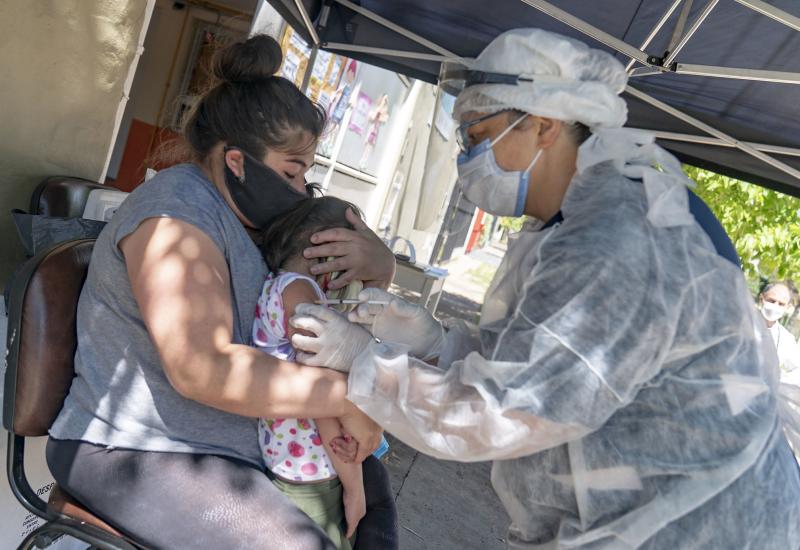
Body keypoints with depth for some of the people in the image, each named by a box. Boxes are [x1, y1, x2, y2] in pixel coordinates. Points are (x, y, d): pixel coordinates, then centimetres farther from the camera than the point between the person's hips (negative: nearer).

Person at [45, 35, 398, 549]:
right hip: (136, 452, -9)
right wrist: (346, 396, -27)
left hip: (235, 444, 9)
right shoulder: (178, 216, -19)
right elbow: (201, 367, -32)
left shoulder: (257, 214, 7)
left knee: (366, 477, 14)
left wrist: (375, 261, -15)